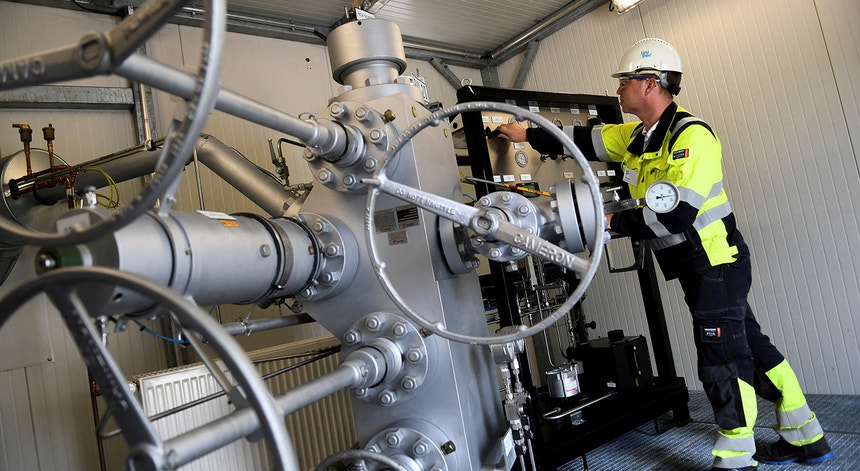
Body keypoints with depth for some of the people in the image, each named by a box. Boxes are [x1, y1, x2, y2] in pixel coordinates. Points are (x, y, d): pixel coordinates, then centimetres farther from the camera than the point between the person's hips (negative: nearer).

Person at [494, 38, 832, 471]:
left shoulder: (691, 135, -19)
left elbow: (676, 214, -27)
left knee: (722, 358, -4)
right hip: (694, 267, 9)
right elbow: (585, 140, 17)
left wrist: (613, 223, -20)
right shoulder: (638, 136, 9)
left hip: (716, 261, -9)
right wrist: (529, 135, 18)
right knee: (747, 344, 16)